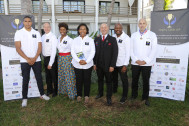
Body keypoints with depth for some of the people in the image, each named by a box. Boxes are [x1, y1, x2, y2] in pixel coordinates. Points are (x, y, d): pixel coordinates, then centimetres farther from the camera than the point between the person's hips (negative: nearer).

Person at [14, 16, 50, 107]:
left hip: (36, 60, 2)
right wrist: (27, 59, -14)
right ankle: (24, 98, 16)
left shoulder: (36, 33, 7)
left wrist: (34, 58, -10)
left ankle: (42, 94, 25)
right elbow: (18, 48, -6)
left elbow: (39, 47, 3)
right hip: (25, 61, -2)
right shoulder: (19, 33, 1)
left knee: (39, 78, 9)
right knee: (25, 80, 3)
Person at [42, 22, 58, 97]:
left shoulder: (53, 37, -14)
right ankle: (49, 90, 35)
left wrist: (50, 63, -19)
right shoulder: (43, 37, 8)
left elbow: (54, 51, -18)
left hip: (52, 58, -7)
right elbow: (41, 48, 14)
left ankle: (55, 91, 24)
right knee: (47, 75, 18)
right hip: (45, 58, 7)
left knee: (54, 76, 5)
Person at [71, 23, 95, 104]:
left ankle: (86, 96, 21)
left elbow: (93, 52, -3)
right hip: (77, 64, 1)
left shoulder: (90, 40, 2)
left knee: (87, 80, 6)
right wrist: (78, 60, -14)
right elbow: (73, 51, 0)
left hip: (88, 65, -1)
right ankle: (79, 95, 25)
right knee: (78, 80, 8)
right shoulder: (75, 40, 5)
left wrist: (86, 61, -14)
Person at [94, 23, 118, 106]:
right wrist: (94, 63, 3)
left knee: (109, 81, 6)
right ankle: (100, 93, 37)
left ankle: (109, 98, 18)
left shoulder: (112, 39, -3)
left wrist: (112, 65, -13)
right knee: (100, 80, 17)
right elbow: (94, 52, 9)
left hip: (108, 65, -3)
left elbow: (115, 53, -7)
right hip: (99, 65, 4)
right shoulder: (96, 39, 9)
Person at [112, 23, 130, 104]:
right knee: (114, 78, 21)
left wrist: (125, 65, -16)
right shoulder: (113, 37, 4)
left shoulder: (126, 38, -10)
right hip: (113, 62, 5)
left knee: (124, 80, 5)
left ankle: (124, 96, 23)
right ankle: (114, 90, 44)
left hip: (122, 63, -5)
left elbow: (128, 52, -12)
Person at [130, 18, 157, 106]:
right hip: (135, 63, 2)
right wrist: (136, 60, -6)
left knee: (146, 81, 7)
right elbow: (131, 49, 5)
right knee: (134, 80, 10)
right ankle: (134, 95, 28)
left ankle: (145, 98, 22)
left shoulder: (152, 35, 0)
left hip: (147, 63, -2)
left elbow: (154, 49, -4)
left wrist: (146, 61, -10)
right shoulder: (134, 35, 7)